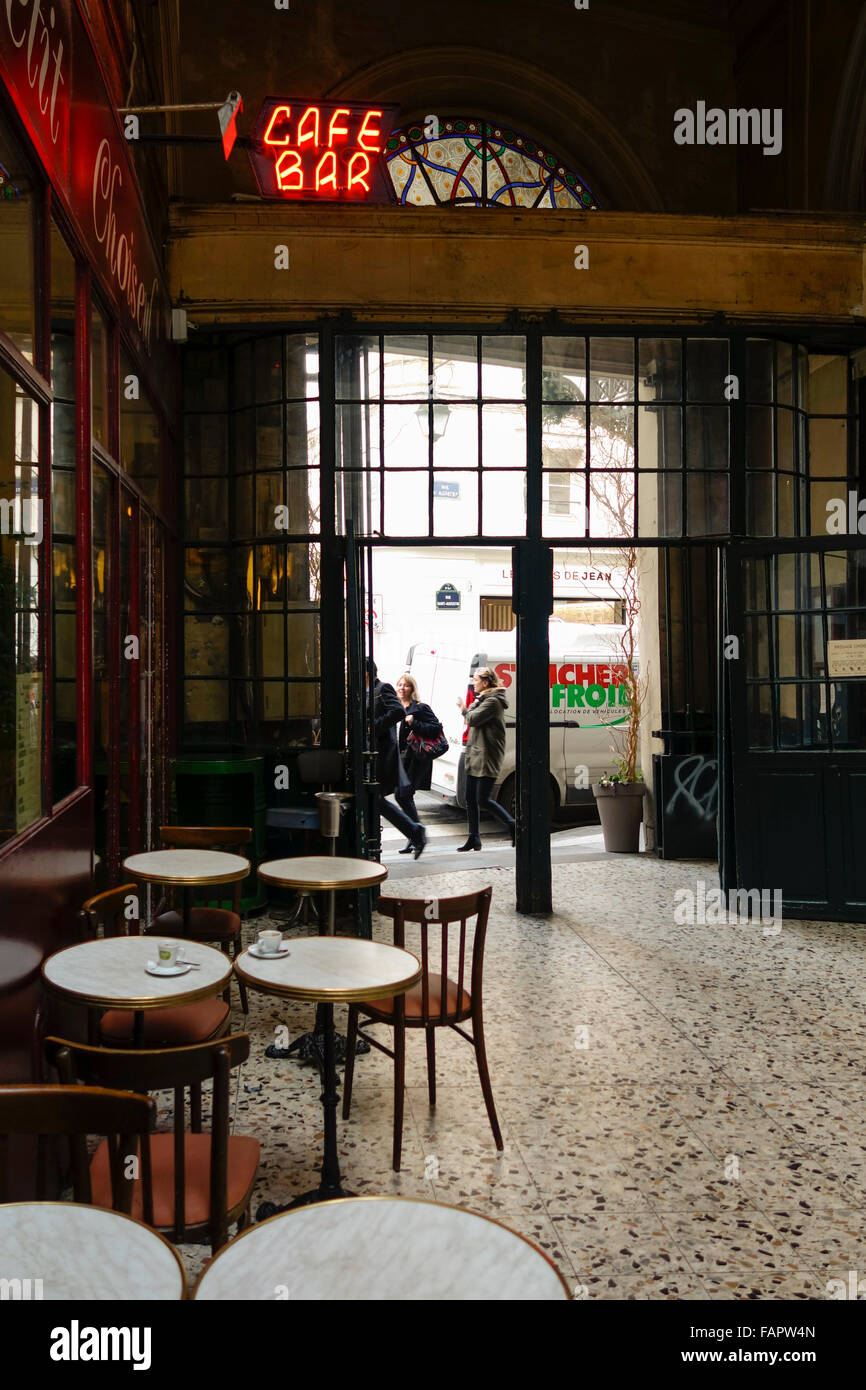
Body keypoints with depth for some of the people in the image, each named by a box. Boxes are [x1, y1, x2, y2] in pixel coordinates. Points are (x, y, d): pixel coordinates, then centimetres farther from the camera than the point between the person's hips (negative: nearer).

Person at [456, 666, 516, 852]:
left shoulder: (492, 701, -14)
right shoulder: (484, 699, 18)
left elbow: (473, 719, -21)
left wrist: (465, 709, -1)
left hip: (487, 759, -10)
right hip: (475, 757, 10)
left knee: (483, 800, -8)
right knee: (471, 799, 9)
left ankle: (512, 825, 7)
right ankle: (474, 839, 15)